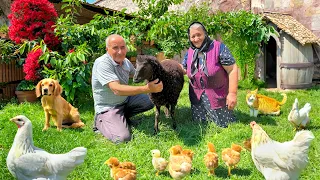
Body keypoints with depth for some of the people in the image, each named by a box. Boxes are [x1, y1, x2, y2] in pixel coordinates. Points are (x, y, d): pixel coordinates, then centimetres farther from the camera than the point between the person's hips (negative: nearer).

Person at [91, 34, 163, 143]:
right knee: (123, 138, -24)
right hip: (108, 108, -8)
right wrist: (147, 89, -42)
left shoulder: (125, 61, -1)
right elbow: (117, 89, -37)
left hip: (125, 100, 8)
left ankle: (123, 116, 9)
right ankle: (100, 122, 5)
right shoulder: (102, 64, -26)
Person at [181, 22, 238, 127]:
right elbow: (183, 69, 17)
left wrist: (232, 93, -21)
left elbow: (232, 69, -17)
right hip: (197, 98, 5)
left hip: (218, 97, -5)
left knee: (223, 125, 4)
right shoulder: (190, 52, 3)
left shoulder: (218, 47, -15)